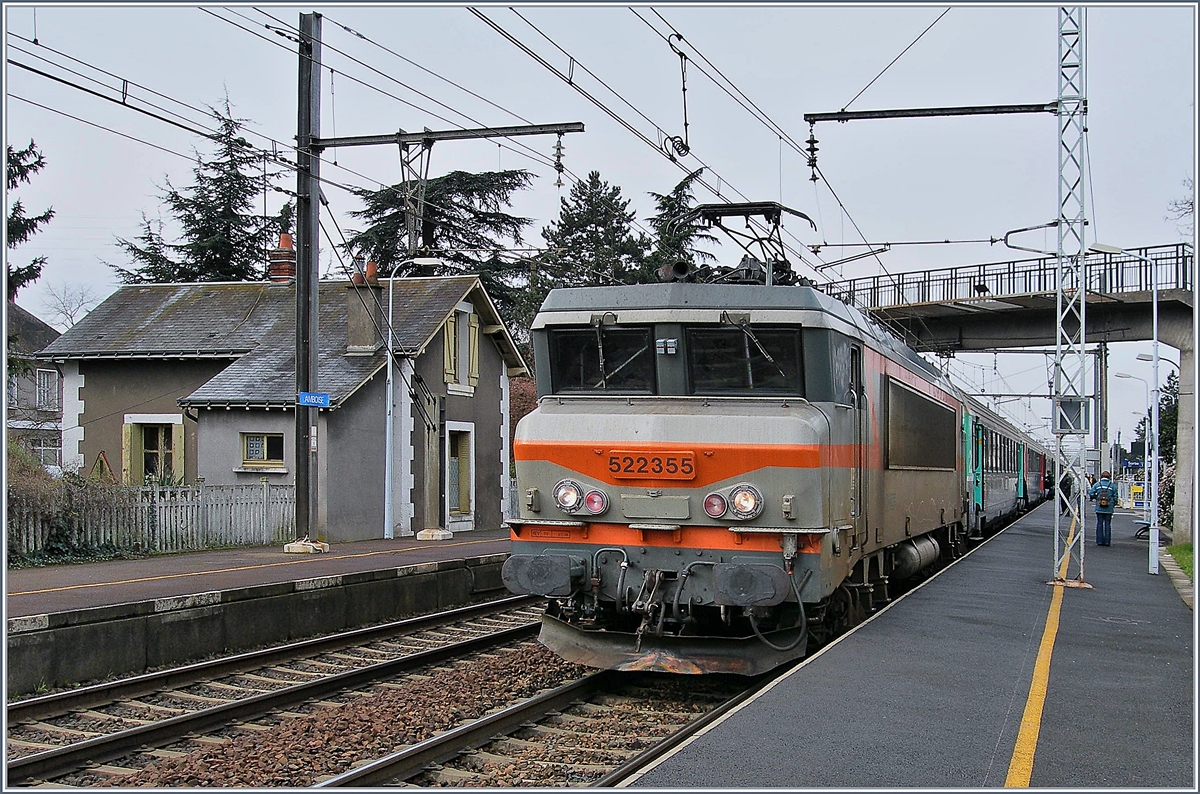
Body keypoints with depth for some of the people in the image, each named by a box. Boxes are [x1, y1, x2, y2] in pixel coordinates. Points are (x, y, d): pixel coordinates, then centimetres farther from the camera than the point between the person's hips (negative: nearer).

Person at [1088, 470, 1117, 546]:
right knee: (1107, 524, 5)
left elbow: (1091, 494, -5)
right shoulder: (1113, 486, 0)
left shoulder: (1097, 485, 0)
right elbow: (1115, 497, 1)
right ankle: (1107, 541, 4)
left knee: (1099, 524, 6)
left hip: (1099, 509, 0)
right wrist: (1113, 505, 16)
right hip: (1109, 509, 0)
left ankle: (1099, 541, 5)